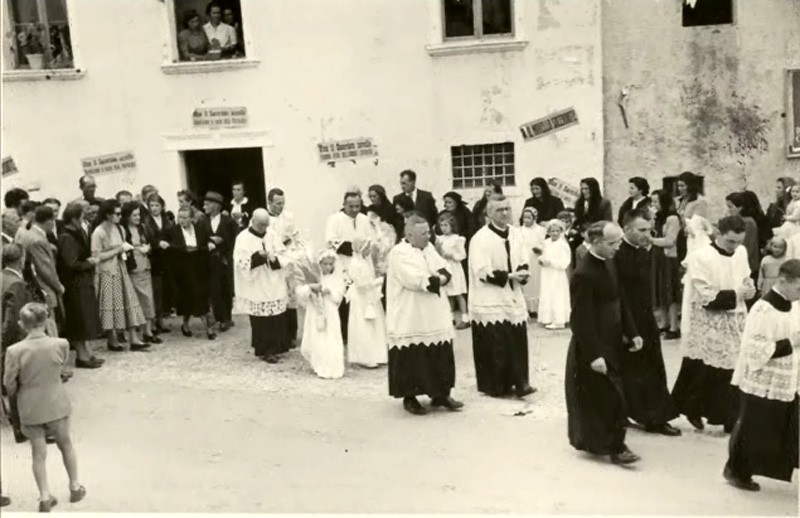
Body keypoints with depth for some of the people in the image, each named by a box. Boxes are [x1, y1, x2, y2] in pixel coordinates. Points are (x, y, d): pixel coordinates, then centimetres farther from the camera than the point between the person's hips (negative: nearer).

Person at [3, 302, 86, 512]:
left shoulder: (15, 351, -20)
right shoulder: (61, 344, -18)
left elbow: (9, 383, -11)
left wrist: (16, 393, 11)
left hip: (30, 407, -1)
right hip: (56, 404, 1)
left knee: (39, 453, 14)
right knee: (65, 445, 21)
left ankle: (45, 497, 21)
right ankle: (75, 487, 33)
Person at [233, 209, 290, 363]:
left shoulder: (271, 236, 10)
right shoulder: (243, 238, -4)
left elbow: (283, 256, 9)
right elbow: (241, 261, -12)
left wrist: (274, 258, -12)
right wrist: (258, 256, -24)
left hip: (274, 286, 4)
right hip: (256, 287, -4)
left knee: (276, 319, 2)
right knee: (260, 320, -4)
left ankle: (272, 348, 13)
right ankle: (264, 350, 6)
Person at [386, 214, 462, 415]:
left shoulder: (429, 248, 11)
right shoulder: (399, 253, -13)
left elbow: (446, 273, 5)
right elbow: (417, 280, -23)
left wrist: (433, 278, -15)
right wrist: (436, 279, -9)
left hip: (435, 317, 7)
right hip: (410, 319, -7)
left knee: (441, 356, 11)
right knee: (411, 359, 2)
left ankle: (441, 394, 24)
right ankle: (409, 398, 15)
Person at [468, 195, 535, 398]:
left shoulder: (515, 234, 8)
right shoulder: (480, 238, -13)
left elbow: (523, 262, 14)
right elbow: (483, 271, -18)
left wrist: (523, 273, -9)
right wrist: (509, 276, -20)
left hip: (513, 299, 6)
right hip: (490, 302, -6)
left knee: (517, 343, 3)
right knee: (495, 346, -2)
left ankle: (519, 382, 10)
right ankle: (496, 386, 11)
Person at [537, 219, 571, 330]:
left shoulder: (563, 245, -12)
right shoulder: (546, 243, 8)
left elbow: (564, 263, -17)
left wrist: (550, 262, -20)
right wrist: (540, 260, -3)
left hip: (557, 276, -7)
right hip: (546, 276, 7)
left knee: (557, 297, -3)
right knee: (546, 297, 11)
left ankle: (559, 321, 3)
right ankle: (548, 319, 21)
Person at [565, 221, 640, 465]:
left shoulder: (608, 263, 7)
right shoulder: (583, 274, -22)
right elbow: (581, 319, -23)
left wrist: (631, 332, 14)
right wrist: (594, 355, -23)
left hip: (611, 343, 9)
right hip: (593, 346, -9)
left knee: (597, 397, 18)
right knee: (612, 397, -5)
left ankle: (589, 439, 31)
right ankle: (615, 447, 7)